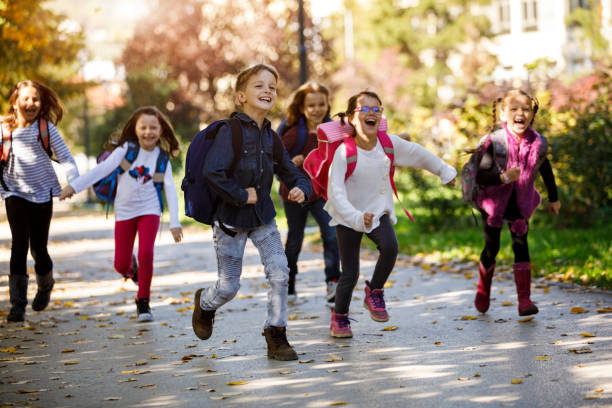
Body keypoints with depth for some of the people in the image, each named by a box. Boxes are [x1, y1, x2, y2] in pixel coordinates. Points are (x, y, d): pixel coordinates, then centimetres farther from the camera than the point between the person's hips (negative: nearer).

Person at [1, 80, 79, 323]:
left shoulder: (46, 128, -2)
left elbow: (65, 156, -5)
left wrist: (73, 180, -20)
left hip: (42, 193, 0)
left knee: (39, 248, 6)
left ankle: (45, 285, 39)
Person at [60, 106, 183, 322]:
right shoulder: (126, 150, -7)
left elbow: (170, 189, -4)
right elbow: (103, 169, -13)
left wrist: (174, 222, -11)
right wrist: (74, 185, -23)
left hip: (149, 210, 0)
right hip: (124, 211, 0)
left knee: (146, 254, -19)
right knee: (120, 264, 1)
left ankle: (143, 301, 0)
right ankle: (130, 269, 41)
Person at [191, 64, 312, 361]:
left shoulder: (271, 139, 3)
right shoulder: (230, 131, -17)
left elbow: (292, 175, 11)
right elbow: (211, 172, -30)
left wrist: (301, 190, -11)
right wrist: (240, 195, -21)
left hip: (263, 218, 5)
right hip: (230, 221, -5)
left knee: (279, 272, -12)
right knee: (228, 287, 3)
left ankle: (276, 335, 3)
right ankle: (204, 304, 39)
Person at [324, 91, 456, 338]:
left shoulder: (389, 143, -9)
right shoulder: (344, 152, -22)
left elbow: (418, 154, 8)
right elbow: (336, 192, -26)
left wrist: (444, 171, 19)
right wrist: (356, 218, -38)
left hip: (378, 211, 3)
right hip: (348, 217, -3)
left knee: (390, 247, -27)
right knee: (350, 274, -3)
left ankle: (374, 292, 0)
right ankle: (339, 318, 24)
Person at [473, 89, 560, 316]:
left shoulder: (538, 144, -12)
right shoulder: (495, 142, -21)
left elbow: (546, 170, 9)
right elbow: (480, 176, -25)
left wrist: (553, 198, 19)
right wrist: (503, 177, -41)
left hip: (520, 203, 2)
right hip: (494, 201, -2)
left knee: (521, 245, -10)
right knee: (491, 248, 6)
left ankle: (524, 300, -12)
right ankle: (483, 292, 33)